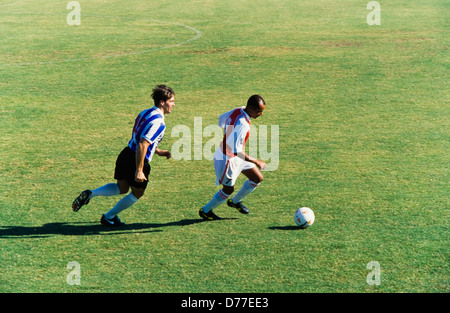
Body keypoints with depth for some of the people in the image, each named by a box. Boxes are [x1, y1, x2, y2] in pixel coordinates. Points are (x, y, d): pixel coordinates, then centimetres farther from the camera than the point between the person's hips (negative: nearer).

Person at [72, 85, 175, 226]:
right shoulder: (158, 122, -20)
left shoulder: (145, 113, 11)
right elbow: (142, 146, -27)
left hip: (126, 154, 8)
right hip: (138, 161, -8)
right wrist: (139, 171, -26)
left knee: (121, 188, 26)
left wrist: (159, 152, 21)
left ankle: (90, 194, 8)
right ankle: (108, 217, 24)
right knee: (137, 194, 15)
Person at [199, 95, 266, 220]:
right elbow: (236, 151, -33)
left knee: (257, 178, 13)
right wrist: (256, 162, -26)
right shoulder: (242, 124, -34)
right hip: (227, 159, -9)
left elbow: (221, 119, 14)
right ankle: (205, 211, 30)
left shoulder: (238, 110, -5)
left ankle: (235, 201, 33)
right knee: (228, 190, 8)